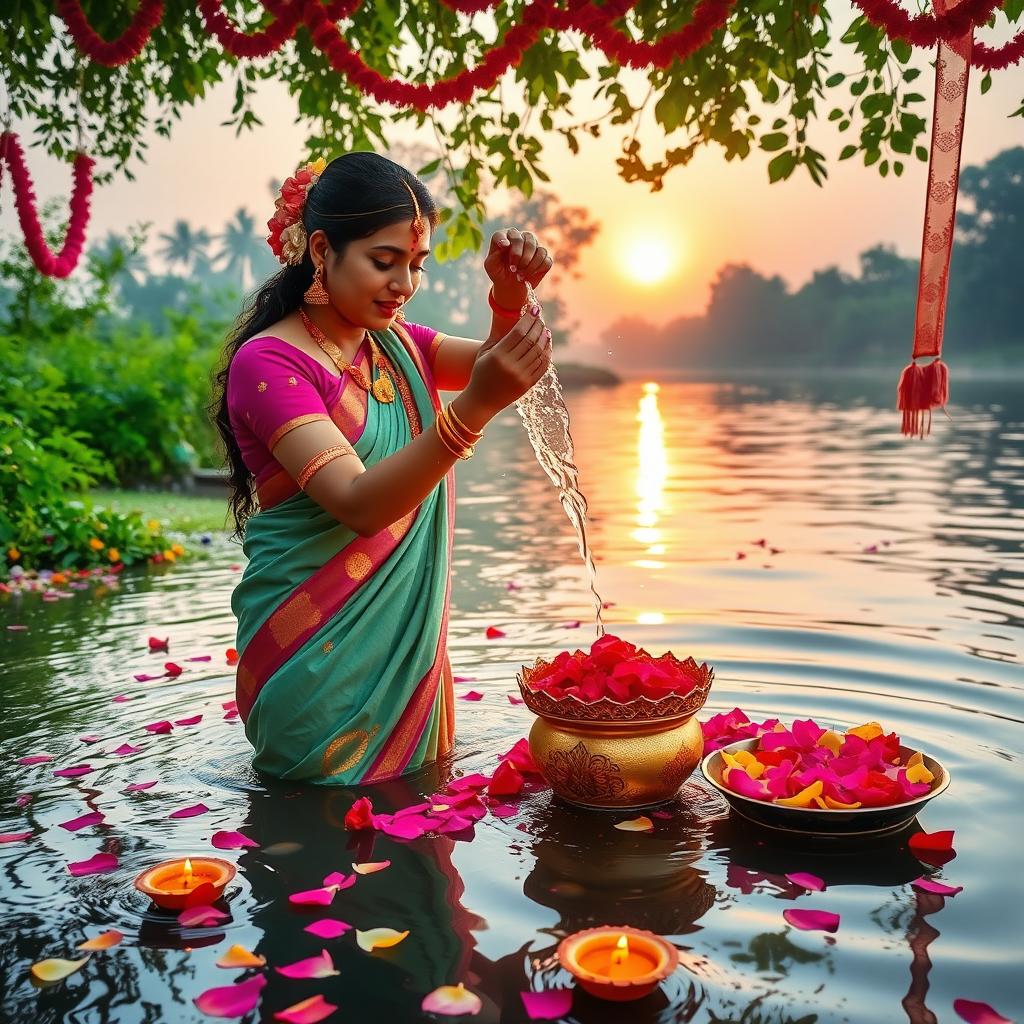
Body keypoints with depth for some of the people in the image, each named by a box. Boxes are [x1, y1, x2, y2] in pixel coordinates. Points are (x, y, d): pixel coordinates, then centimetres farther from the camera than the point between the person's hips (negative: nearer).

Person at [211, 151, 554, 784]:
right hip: (321, 656, -6)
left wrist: (510, 299, -23)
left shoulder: (397, 345, 10)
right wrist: (475, 406, -37)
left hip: (413, 642, 7)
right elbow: (360, 504, -27)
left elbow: (495, 366, -3)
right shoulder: (269, 362, -15)